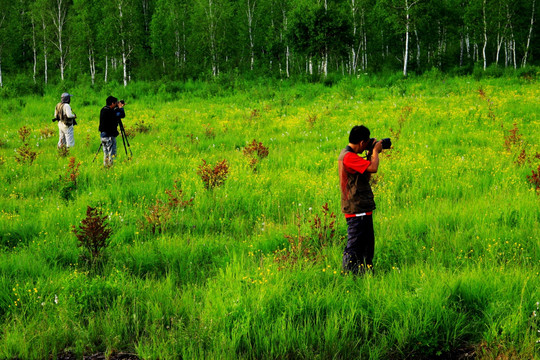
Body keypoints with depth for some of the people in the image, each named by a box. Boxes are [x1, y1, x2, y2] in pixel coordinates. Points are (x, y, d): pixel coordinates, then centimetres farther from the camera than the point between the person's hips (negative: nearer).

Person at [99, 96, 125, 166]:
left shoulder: (103, 110, 8)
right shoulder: (110, 112, -19)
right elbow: (122, 115, -18)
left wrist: (118, 108, 13)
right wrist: (120, 108, -2)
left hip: (103, 135, 9)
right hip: (109, 136, -9)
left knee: (105, 152, 16)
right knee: (112, 152, -2)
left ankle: (105, 164, 21)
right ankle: (110, 165, -2)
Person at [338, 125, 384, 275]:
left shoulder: (347, 154, 16)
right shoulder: (349, 157, -18)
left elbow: (366, 174, 22)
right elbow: (373, 168, -26)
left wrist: (371, 154, 15)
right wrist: (375, 151, -9)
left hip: (363, 210, 11)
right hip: (357, 211, -11)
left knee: (367, 248, 16)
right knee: (353, 248, -7)